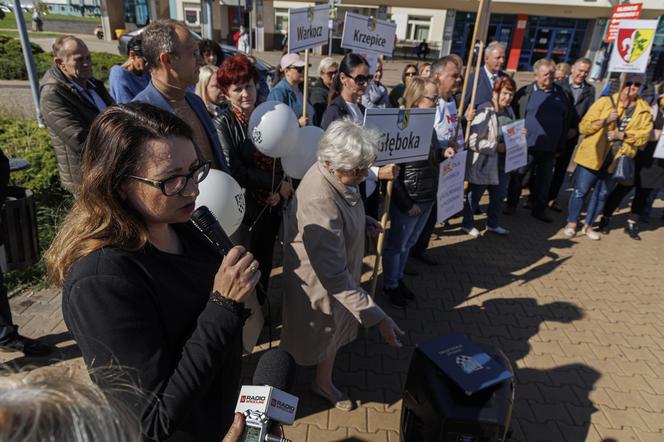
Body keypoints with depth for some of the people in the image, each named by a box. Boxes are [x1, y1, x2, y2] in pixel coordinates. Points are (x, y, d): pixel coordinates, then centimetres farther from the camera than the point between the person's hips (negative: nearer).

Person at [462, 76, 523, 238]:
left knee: (499, 195, 18)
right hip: (483, 164, -8)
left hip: (502, 164, 8)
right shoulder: (484, 112, -20)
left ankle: (492, 224, 38)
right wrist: (496, 146, -23)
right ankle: (467, 223, 29)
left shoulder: (509, 111, 6)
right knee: (474, 196, 9)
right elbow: (472, 141, -26)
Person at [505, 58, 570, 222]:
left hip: (549, 147, 4)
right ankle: (511, 204, 21)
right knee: (517, 176, 6)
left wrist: (561, 144, 6)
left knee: (544, 179, 10)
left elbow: (566, 121, 10)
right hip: (526, 145, -3)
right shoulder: (525, 92, -3)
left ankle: (539, 209, 22)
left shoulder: (561, 94, 8)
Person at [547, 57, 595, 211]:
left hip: (571, 136, 4)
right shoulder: (559, 85, -3)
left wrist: (576, 130, -10)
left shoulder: (590, 90, 7)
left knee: (561, 169, 9)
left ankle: (551, 198, 18)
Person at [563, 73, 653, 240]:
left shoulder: (644, 111, 4)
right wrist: (606, 120, -22)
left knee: (602, 193, 13)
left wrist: (622, 135, -17)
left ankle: (588, 226, 26)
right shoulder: (605, 102, -5)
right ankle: (571, 224, 17)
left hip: (617, 160, 4)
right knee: (580, 190, 2)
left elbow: (643, 135, -3)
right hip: (593, 155, -3)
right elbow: (583, 126, -9)